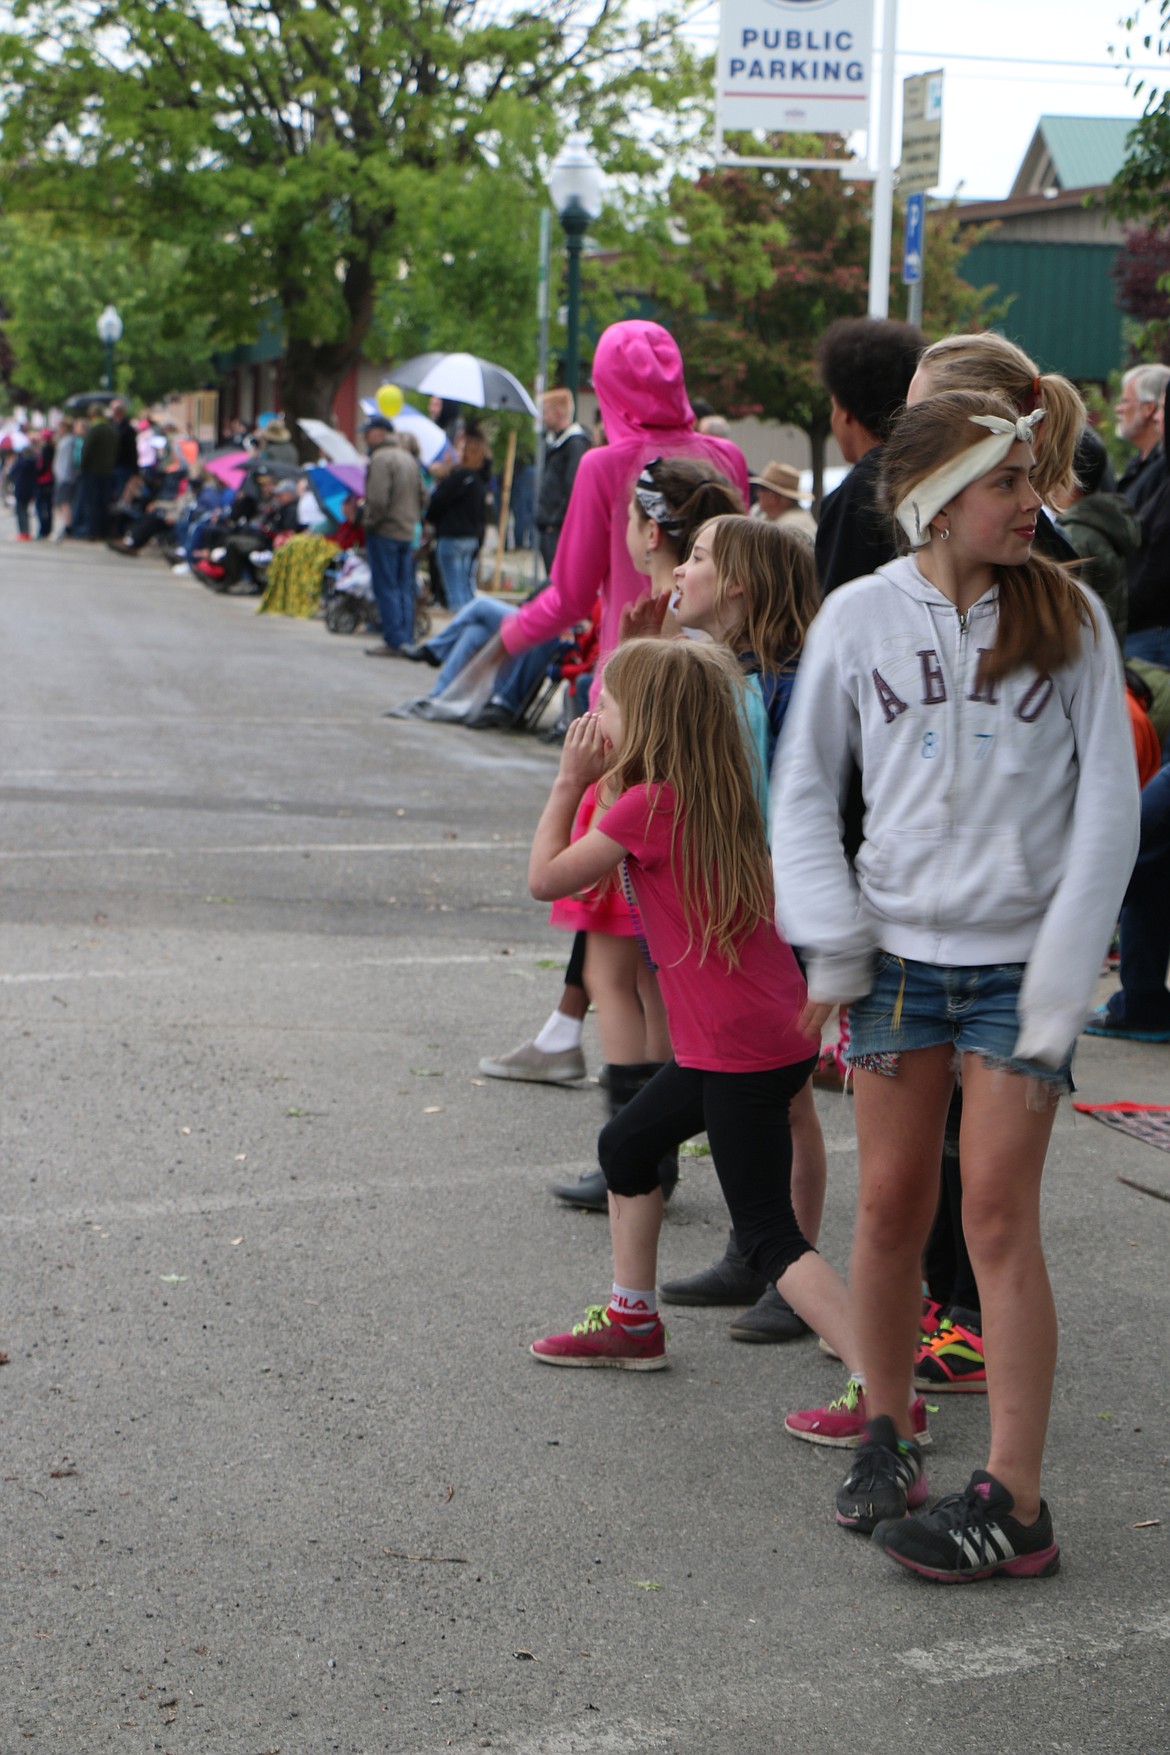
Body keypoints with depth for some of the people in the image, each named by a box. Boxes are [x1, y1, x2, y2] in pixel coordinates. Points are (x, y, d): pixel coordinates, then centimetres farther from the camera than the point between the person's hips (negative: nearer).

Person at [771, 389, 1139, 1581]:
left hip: (1017, 960, -2)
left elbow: (1107, 804, -2)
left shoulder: (1066, 616, -3)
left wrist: (1062, 978, -7)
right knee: (891, 1202, 8)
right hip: (898, 952, 2)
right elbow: (803, 789, 7)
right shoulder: (860, 617, -1)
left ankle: (1013, 1501, -1)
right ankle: (886, 1435, 28)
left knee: (997, 1217, -5)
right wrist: (832, 947, 0)